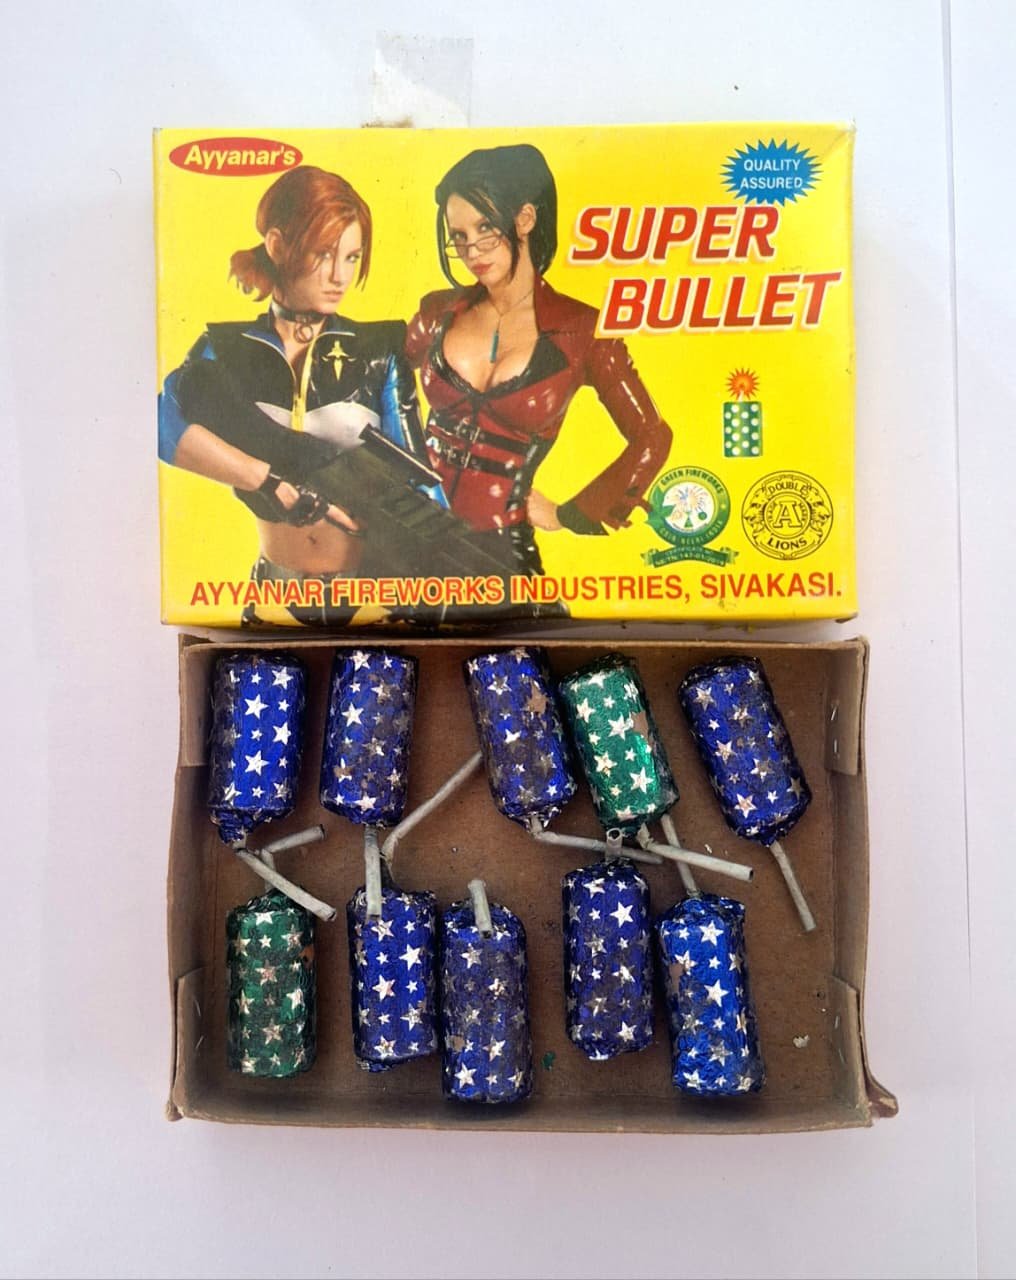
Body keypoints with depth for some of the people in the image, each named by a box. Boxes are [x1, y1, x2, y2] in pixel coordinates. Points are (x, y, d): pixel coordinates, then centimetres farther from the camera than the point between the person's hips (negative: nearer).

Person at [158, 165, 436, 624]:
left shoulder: (379, 352, -1)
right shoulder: (226, 351, 1)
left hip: (375, 587, -1)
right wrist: (275, 482, -23)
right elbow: (163, 423, -18)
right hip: (281, 595, 1)